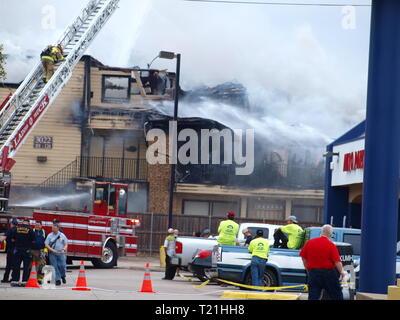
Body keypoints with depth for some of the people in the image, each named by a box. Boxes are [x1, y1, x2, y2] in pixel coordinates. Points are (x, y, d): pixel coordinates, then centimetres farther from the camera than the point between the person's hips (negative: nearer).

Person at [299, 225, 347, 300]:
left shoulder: (309, 242, 1)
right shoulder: (331, 245, -9)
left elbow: (304, 258, 7)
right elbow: (337, 262, -11)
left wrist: (308, 270, 20)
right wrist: (342, 272, 4)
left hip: (313, 273, 3)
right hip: (329, 273, -2)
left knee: (313, 296, 2)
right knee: (337, 296, 11)